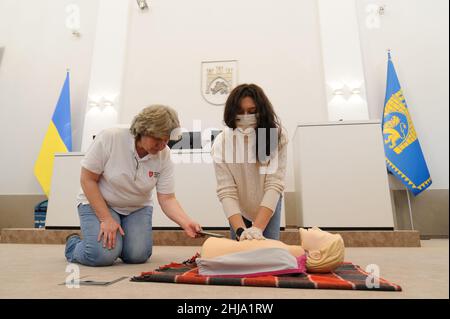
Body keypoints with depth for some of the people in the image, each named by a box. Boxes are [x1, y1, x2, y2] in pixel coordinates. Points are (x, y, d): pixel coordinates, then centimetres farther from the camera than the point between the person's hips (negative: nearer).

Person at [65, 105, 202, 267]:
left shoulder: (164, 156, -14)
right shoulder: (110, 138, -23)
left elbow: (167, 199, -13)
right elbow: (87, 179, -16)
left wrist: (186, 223, -30)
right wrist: (106, 218, -20)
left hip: (137, 208, 3)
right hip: (97, 202, -2)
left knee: (137, 256, -17)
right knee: (104, 255, -22)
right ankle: (73, 245, 12)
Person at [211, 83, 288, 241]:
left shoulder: (276, 136, -24)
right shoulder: (221, 142, -24)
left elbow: (274, 184, -28)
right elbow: (226, 191, -25)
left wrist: (257, 228, -35)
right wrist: (240, 230, -35)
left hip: (269, 206, 0)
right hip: (239, 210, 0)